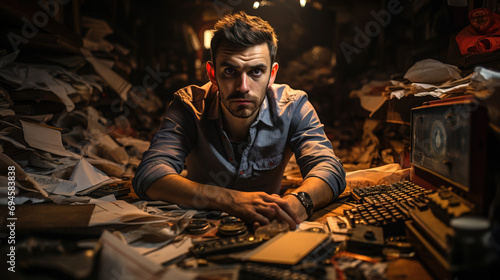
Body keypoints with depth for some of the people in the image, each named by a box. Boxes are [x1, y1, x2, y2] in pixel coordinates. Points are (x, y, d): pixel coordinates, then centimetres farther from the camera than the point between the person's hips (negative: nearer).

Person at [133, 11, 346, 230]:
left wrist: (298, 202, -47)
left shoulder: (293, 107, -14)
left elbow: (330, 170, -23)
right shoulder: (188, 106, -17)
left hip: (266, 228, 2)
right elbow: (148, 175, -28)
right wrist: (230, 200, -43)